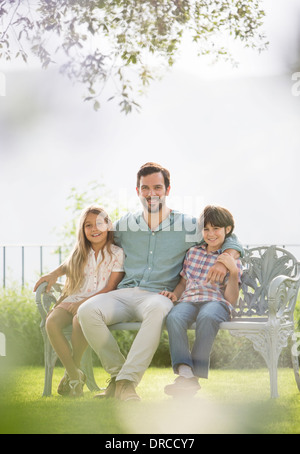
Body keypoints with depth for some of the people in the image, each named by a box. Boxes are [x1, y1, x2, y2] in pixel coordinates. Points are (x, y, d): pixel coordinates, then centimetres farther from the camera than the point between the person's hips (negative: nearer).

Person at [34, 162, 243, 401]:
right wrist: (56, 273, 23)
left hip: (159, 295, -3)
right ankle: (117, 373, -15)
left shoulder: (187, 225, 8)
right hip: (124, 293, 3)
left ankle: (127, 382, -40)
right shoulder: (125, 225, 15)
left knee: (158, 310, -42)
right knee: (87, 311, -29)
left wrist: (223, 261, -13)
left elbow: (231, 241, 11)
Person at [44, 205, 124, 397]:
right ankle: (74, 374, -20)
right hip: (72, 301, 5)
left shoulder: (116, 253, 1)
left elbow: (110, 289, -6)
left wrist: (85, 303, -14)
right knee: (51, 322, -28)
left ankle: (75, 366, -16)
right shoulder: (79, 254, 16)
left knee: (80, 319, -39)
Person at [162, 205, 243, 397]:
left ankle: (196, 374, -38)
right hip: (188, 300, 3)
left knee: (207, 317, -41)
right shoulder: (193, 252, 27)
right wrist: (174, 294, 10)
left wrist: (234, 272, -7)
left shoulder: (232, 260, 14)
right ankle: (184, 372, -47)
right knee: (174, 317, -35)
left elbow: (231, 300, 5)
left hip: (216, 301, -3)